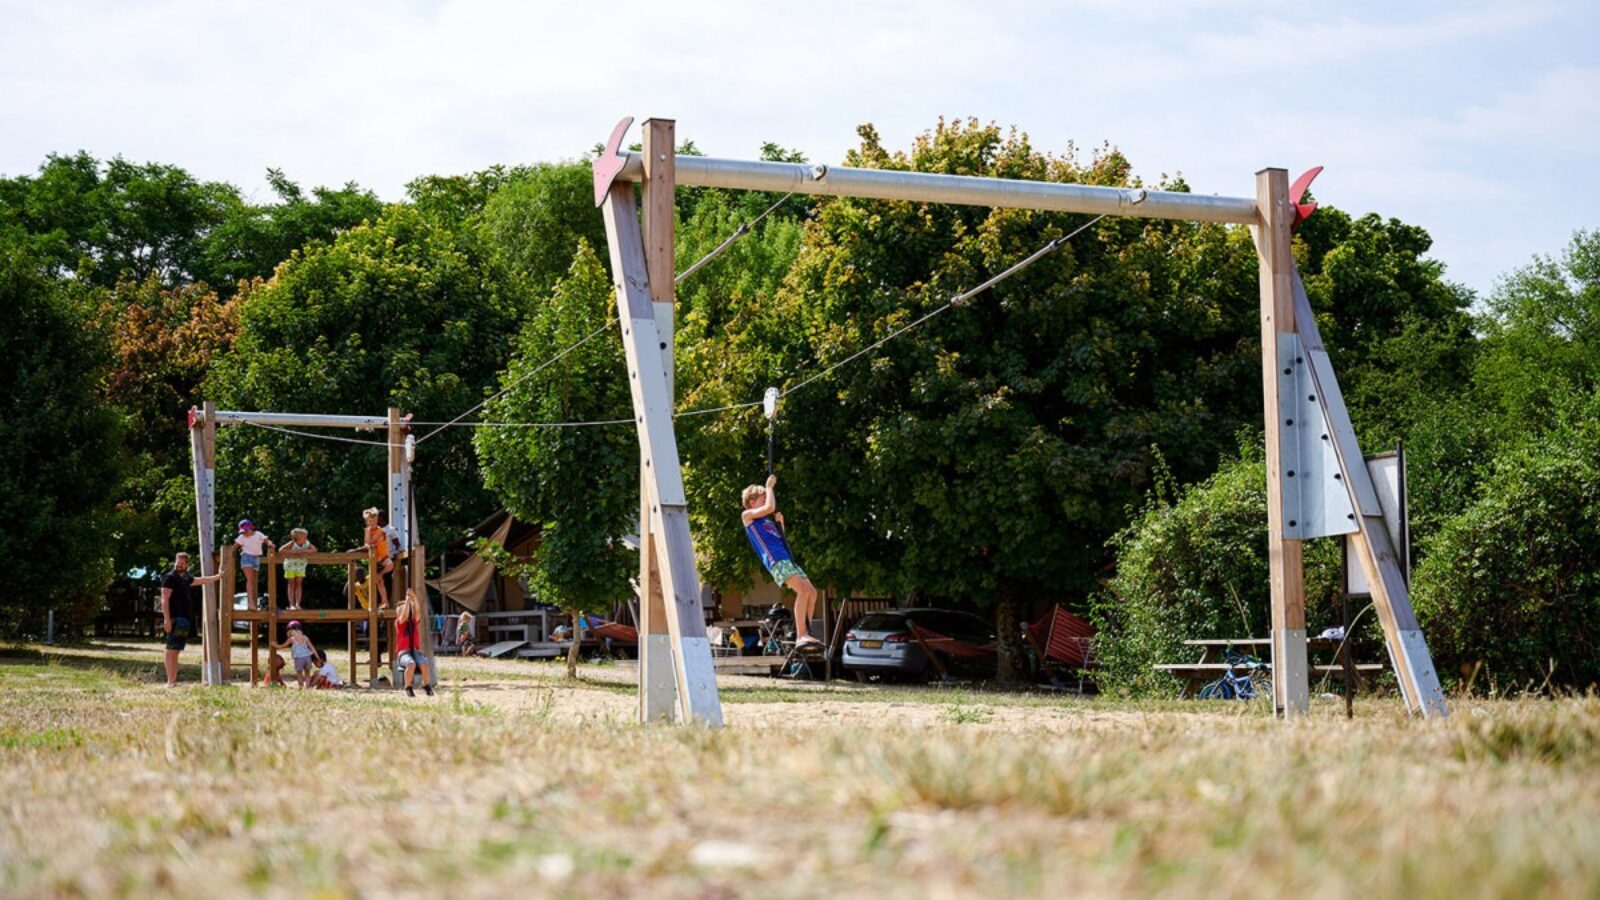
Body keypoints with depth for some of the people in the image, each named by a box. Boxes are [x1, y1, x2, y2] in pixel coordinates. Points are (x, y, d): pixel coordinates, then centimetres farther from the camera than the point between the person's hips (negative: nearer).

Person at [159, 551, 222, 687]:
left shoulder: (185, 579, 19)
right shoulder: (170, 578, -6)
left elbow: (202, 580, 37)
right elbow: (165, 599, -14)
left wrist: (218, 577, 46)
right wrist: (167, 619, -22)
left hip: (184, 620, 9)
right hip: (175, 619, -9)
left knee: (176, 650, 8)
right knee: (172, 650, -11)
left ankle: (174, 680, 9)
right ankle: (170, 681, -14)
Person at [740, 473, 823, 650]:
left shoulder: (766, 520, 30)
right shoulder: (747, 515, 9)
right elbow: (769, 507, -7)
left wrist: (780, 523, 18)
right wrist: (769, 486, 7)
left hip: (786, 559, 9)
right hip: (775, 560, -9)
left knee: (811, 592, 2)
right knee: (803, 590, -24)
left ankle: (805, 633, 6)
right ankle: (801, 636, -30)